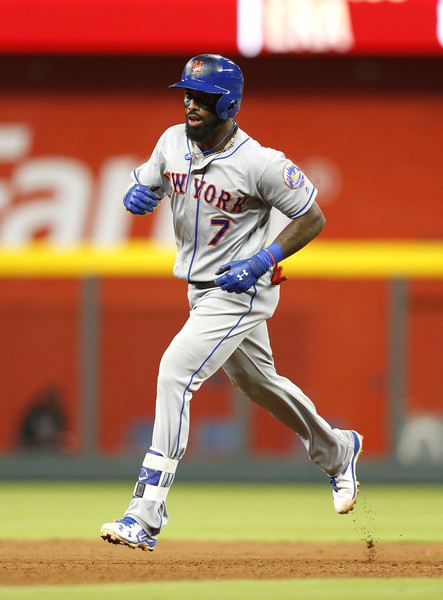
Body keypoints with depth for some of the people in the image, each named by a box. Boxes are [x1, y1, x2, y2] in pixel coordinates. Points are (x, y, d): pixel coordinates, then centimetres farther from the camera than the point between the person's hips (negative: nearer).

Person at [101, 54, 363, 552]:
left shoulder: (260, 163, -22)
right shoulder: (173, 142, -3)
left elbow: (312, 219, -13)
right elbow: (143, 187, 11)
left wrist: (264, 259, -24)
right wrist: (136, 196, -14)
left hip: (242, 291, -8)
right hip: (202, 289, 8)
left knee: (174, 374, -21)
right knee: (257, 383, 25)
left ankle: (146, 515, -22)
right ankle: (336, 450, 50)